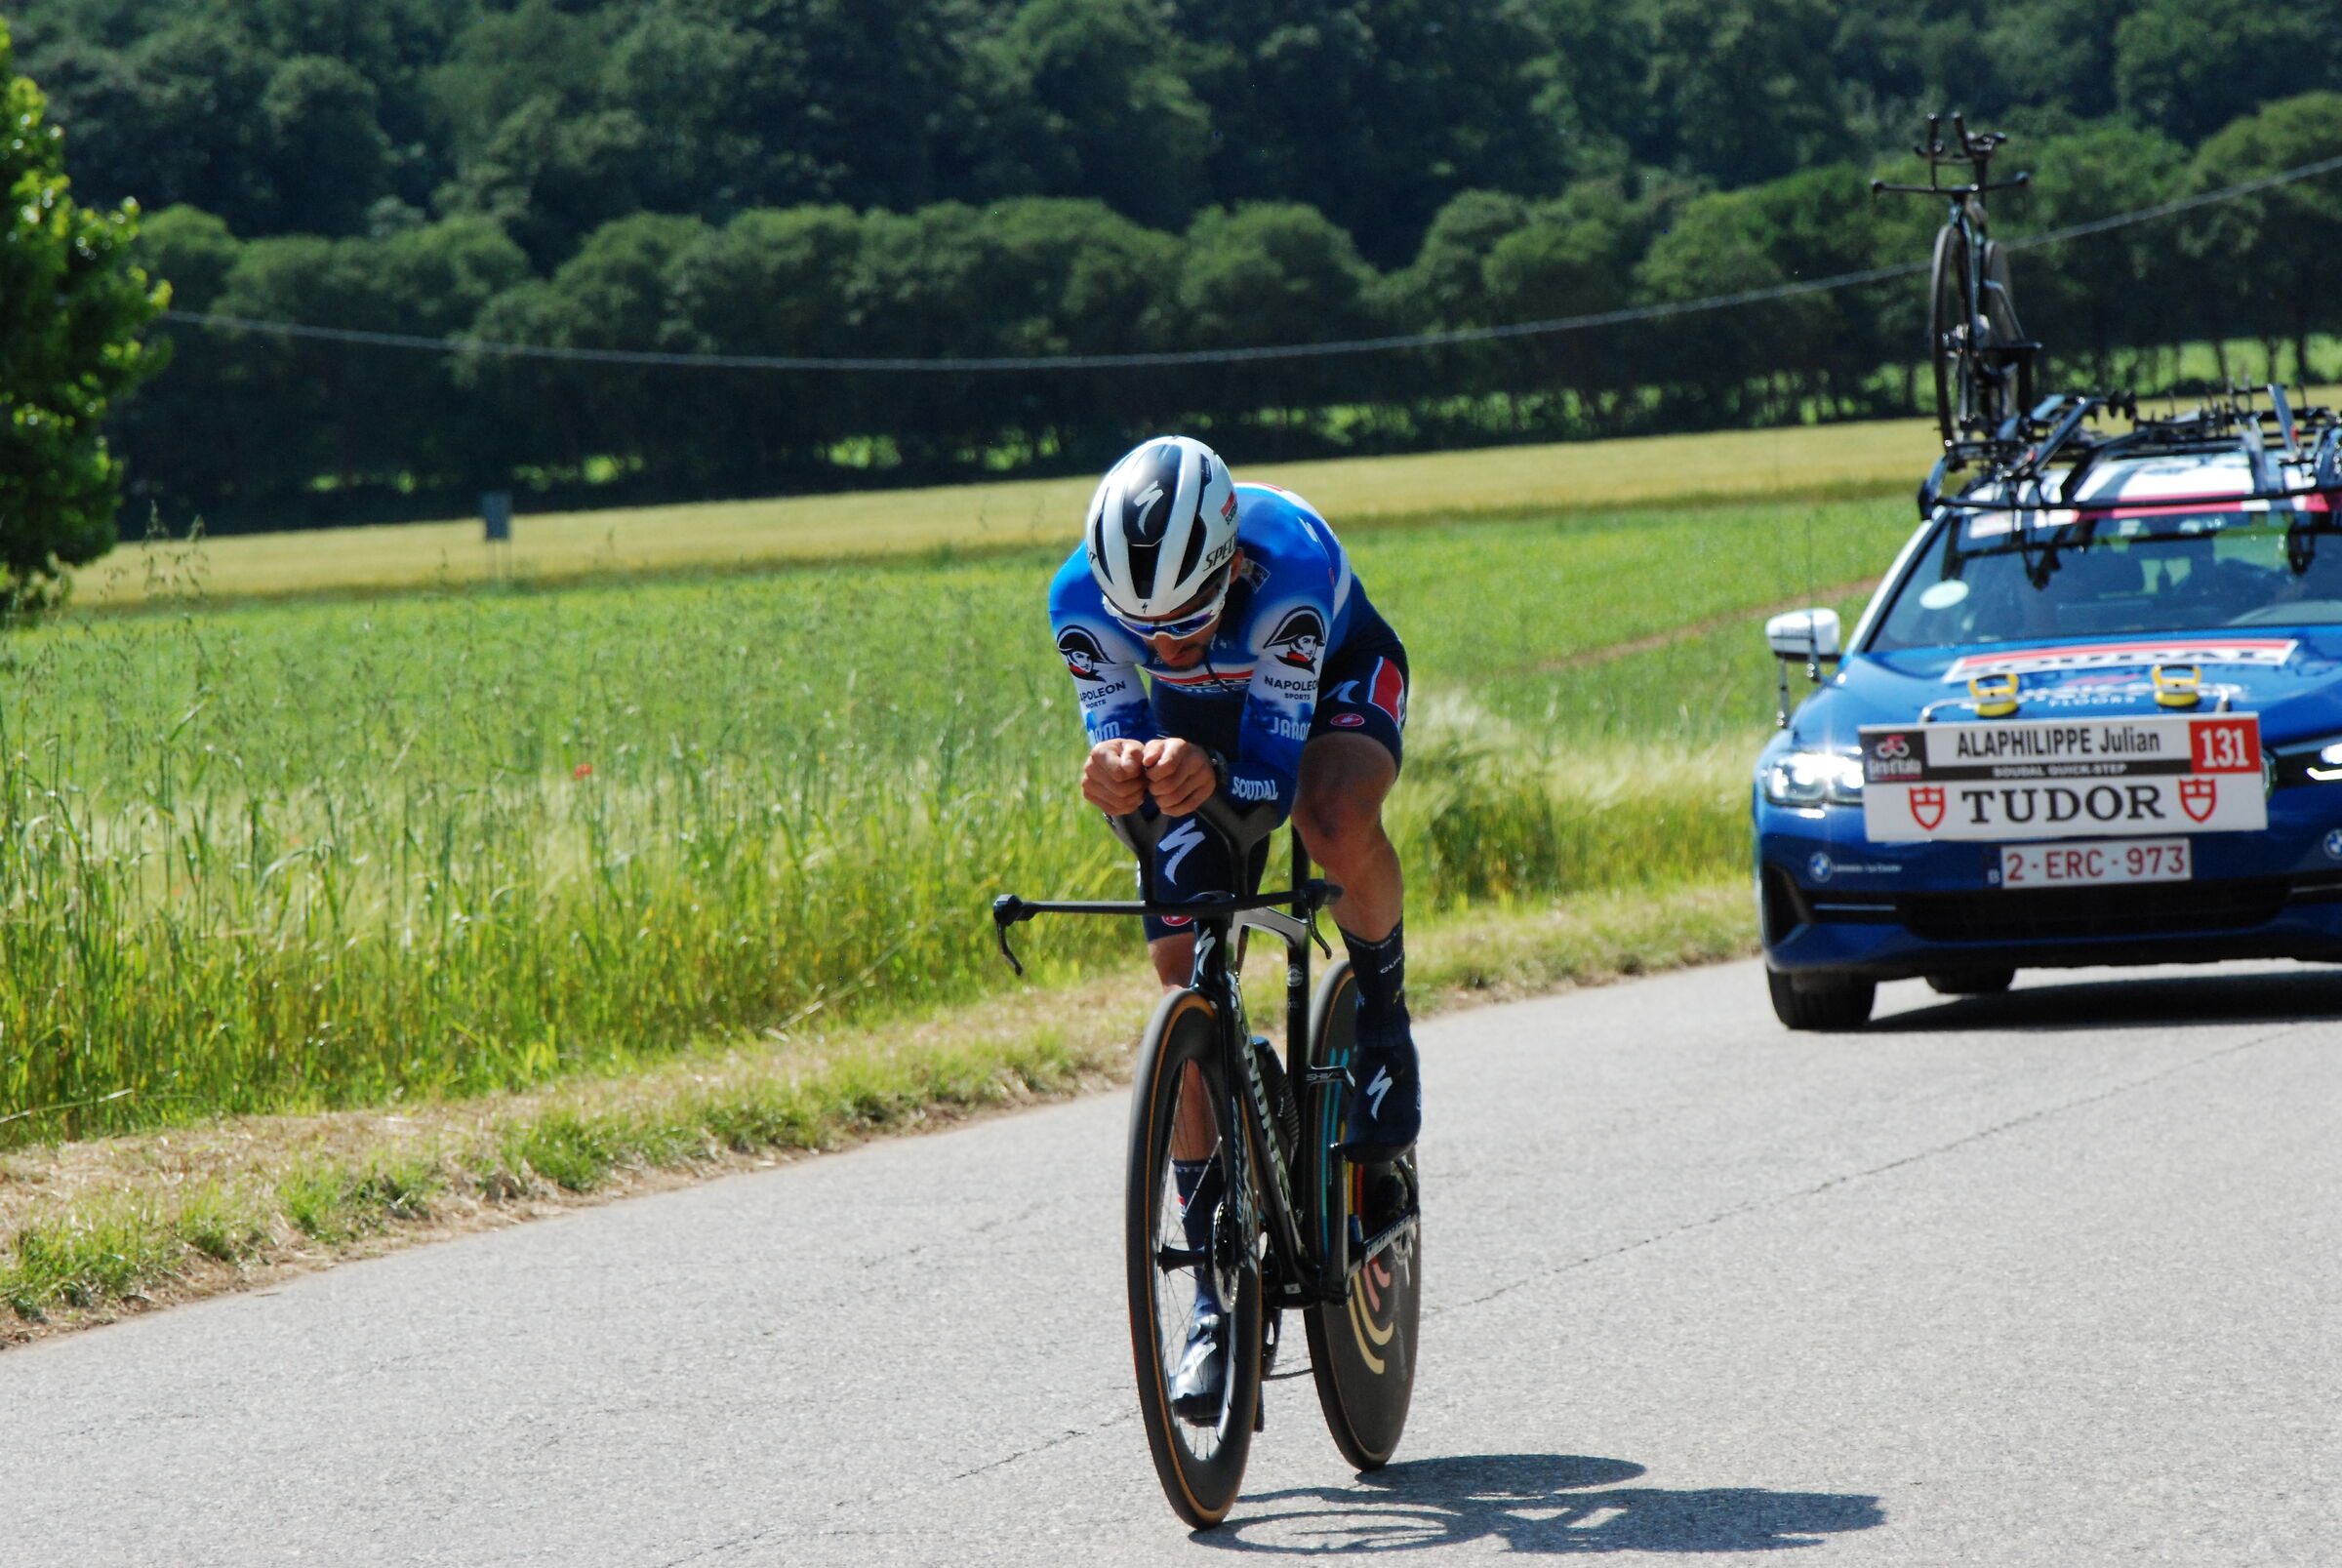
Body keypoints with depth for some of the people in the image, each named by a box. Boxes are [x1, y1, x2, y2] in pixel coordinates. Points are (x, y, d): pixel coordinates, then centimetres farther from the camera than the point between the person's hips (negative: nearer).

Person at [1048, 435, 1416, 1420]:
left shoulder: (1290, 565, -41)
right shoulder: (1083, 599, -32)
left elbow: (1271, 772, -39)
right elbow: (1116, 745, -26)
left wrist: (1213, 778, -61)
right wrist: (1119, 777, -50)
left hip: (1338, 683, -3)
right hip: (1199, 724, 3)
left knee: (1335, 823, -39)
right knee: (1186, 983, -9)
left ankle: (1382, 1013, -8)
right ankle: (1217, 1291, -1)